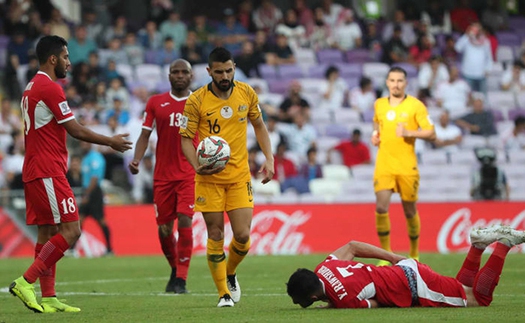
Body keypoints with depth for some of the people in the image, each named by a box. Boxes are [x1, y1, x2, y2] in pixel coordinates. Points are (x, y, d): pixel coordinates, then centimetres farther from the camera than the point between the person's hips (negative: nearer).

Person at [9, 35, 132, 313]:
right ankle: (26, 282, -15)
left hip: (34, 172, 10)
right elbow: (75, 130, -11)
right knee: (71, 230, -11)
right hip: (48, 172, -10)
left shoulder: (32, 88, 18)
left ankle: (48, 298, 7)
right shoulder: (50, 88, -13)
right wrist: (111, 142, 0)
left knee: (48, 231, 9)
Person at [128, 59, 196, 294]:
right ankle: (175, 269, 29)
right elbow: (145, 135, 7)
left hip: (190, 174, -2)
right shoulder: (155, 103, 8)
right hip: (163, 175, 2)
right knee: (164, 228, 3)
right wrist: (136, 159, -8)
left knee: (184, 221, -16)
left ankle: (181, 279, -10)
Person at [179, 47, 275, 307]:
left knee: (242, 235, -5)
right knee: (215, 235, -1)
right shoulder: (196, 101, -8)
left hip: (239, 176, 2)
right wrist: (197, 166, -21)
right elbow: (185, 138, -4)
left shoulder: (246, 93, 1)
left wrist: (269, 158, 5)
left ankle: (230, 274, 25)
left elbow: (259, 126, 15)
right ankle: (224, 293, 9)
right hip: (209, 178, -2)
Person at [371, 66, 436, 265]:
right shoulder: (379, 105, 10)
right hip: (384, 165, 2)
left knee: (410, 211, 6)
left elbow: (431, 134, -6)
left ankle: (414, 254, 24)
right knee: (381, 207, -14)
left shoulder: (415, 106, -3)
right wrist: (375, 136, 11)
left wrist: (409, 133, -19)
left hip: (407, 167, -2)